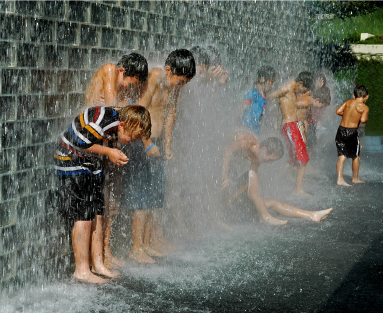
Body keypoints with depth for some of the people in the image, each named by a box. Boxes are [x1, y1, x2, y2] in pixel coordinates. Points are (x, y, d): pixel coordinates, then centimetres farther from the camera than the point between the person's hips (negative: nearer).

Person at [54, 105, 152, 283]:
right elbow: (80, 143, -24)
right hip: (71, 162, -9)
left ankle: (97, 264, 16)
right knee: (83, 217, -10)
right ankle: (82, 270, -3)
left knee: (96, 215, 7)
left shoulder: (116, 123, -4)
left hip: (91, 164, 9)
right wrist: (108, 152, -18)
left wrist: (116, 155, -5)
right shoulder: (100, 121, -30)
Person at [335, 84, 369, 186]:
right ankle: (355, 178, 26)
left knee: (341, 156, 4)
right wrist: (366, 117, 3)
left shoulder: (348, 102, 6)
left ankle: (340, 179, -5)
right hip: (352, 132, -4)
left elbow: (338, 111, 0)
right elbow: (363, 120, -19)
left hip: (341, 130, 4)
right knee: (355, 157, 15)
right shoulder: (364, 107, -6)